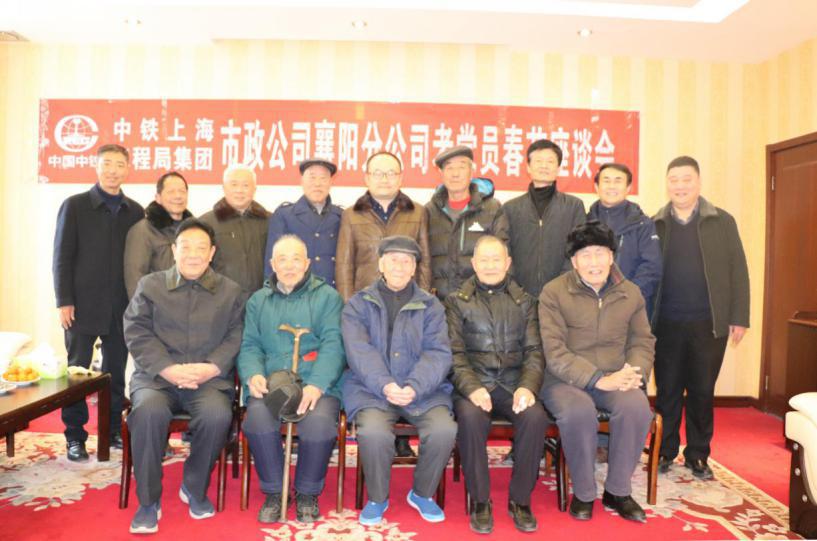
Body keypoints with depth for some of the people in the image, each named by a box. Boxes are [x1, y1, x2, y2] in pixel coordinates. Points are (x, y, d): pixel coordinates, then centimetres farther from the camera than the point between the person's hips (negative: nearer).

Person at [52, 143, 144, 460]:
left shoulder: (136, 211, 8)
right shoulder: (75, 205, 1)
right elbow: (62, 256, -2)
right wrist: (64, 301, -8)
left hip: (121, 308, 2)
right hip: (83, 306, -2)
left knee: (116, 372, 9)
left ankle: (114, 431, 22)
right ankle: (75, 437, 15)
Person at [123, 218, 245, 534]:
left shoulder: (230, 291, 11)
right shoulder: (150, 285, 11)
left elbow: (235, 337, 3)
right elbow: (137, 334, 1)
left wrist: (211, 367, -15)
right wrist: (169, 368, -13)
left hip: (210, 378, 0)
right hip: (156, 376, 0)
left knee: (217, 415, -30)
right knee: (149, 411, -32)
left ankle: (194, 488, -1)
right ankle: (148, 500, -11)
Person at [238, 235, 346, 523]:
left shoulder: (327, 297, 10)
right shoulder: (258, 300, 21)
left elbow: (332, 345, -3)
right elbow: (250, 345, 12)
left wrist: (316, 385, -19)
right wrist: (253, 374, -11)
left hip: (317, 385, -2)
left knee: (319, 422, -32)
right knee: (258, 417, -30)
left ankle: (307, 494, -2)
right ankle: (273, 492, -4)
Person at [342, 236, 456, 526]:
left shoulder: (431, 306, 9)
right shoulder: (358, 304, 7)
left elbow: (438, 353, -3)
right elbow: (359, 352, -7)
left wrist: (414, 387, -20)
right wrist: (385, 385, -24)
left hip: (423, 390, 1)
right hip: (371, 389, -1)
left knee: (444, 430, -25)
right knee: (373, 432, -30)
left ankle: (422, 493, 6)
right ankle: (377, 498, 1)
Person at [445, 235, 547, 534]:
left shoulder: (524, 301, 15)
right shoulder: (457, 301, 9)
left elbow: (534, 350, 7)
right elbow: (454, 352, -1)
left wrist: (528, 386, -12)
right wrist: (472, 388, -18)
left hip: (513, 383, 2)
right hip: (473, 383, -1)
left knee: (536, 416, -28)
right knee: (471, 417, -33)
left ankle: (520, 499, -8)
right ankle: (480, 500, -12)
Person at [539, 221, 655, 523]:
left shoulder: (631, 293, 8)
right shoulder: (553, 293, -6)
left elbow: (642, 341, 12)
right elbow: (555, 352, -13)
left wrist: (635, 372, -11)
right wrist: (599, 380, -22)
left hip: (615, 380, 3)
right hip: (565, 380, -3)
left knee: (637, 406, -29)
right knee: (578, 410, -35)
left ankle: (617, 491, -3)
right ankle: (583, 493, -7)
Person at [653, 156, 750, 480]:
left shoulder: (722, 222, 5)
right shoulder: (654, 225, 4)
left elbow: (737, 271, 3)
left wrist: (739, 317, -3)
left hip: (709, 324, 0)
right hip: (666, 324, 0)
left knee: (702, 392, 10)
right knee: (667, 391, 8)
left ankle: (698, 456, 24)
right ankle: (665, 453, 22)